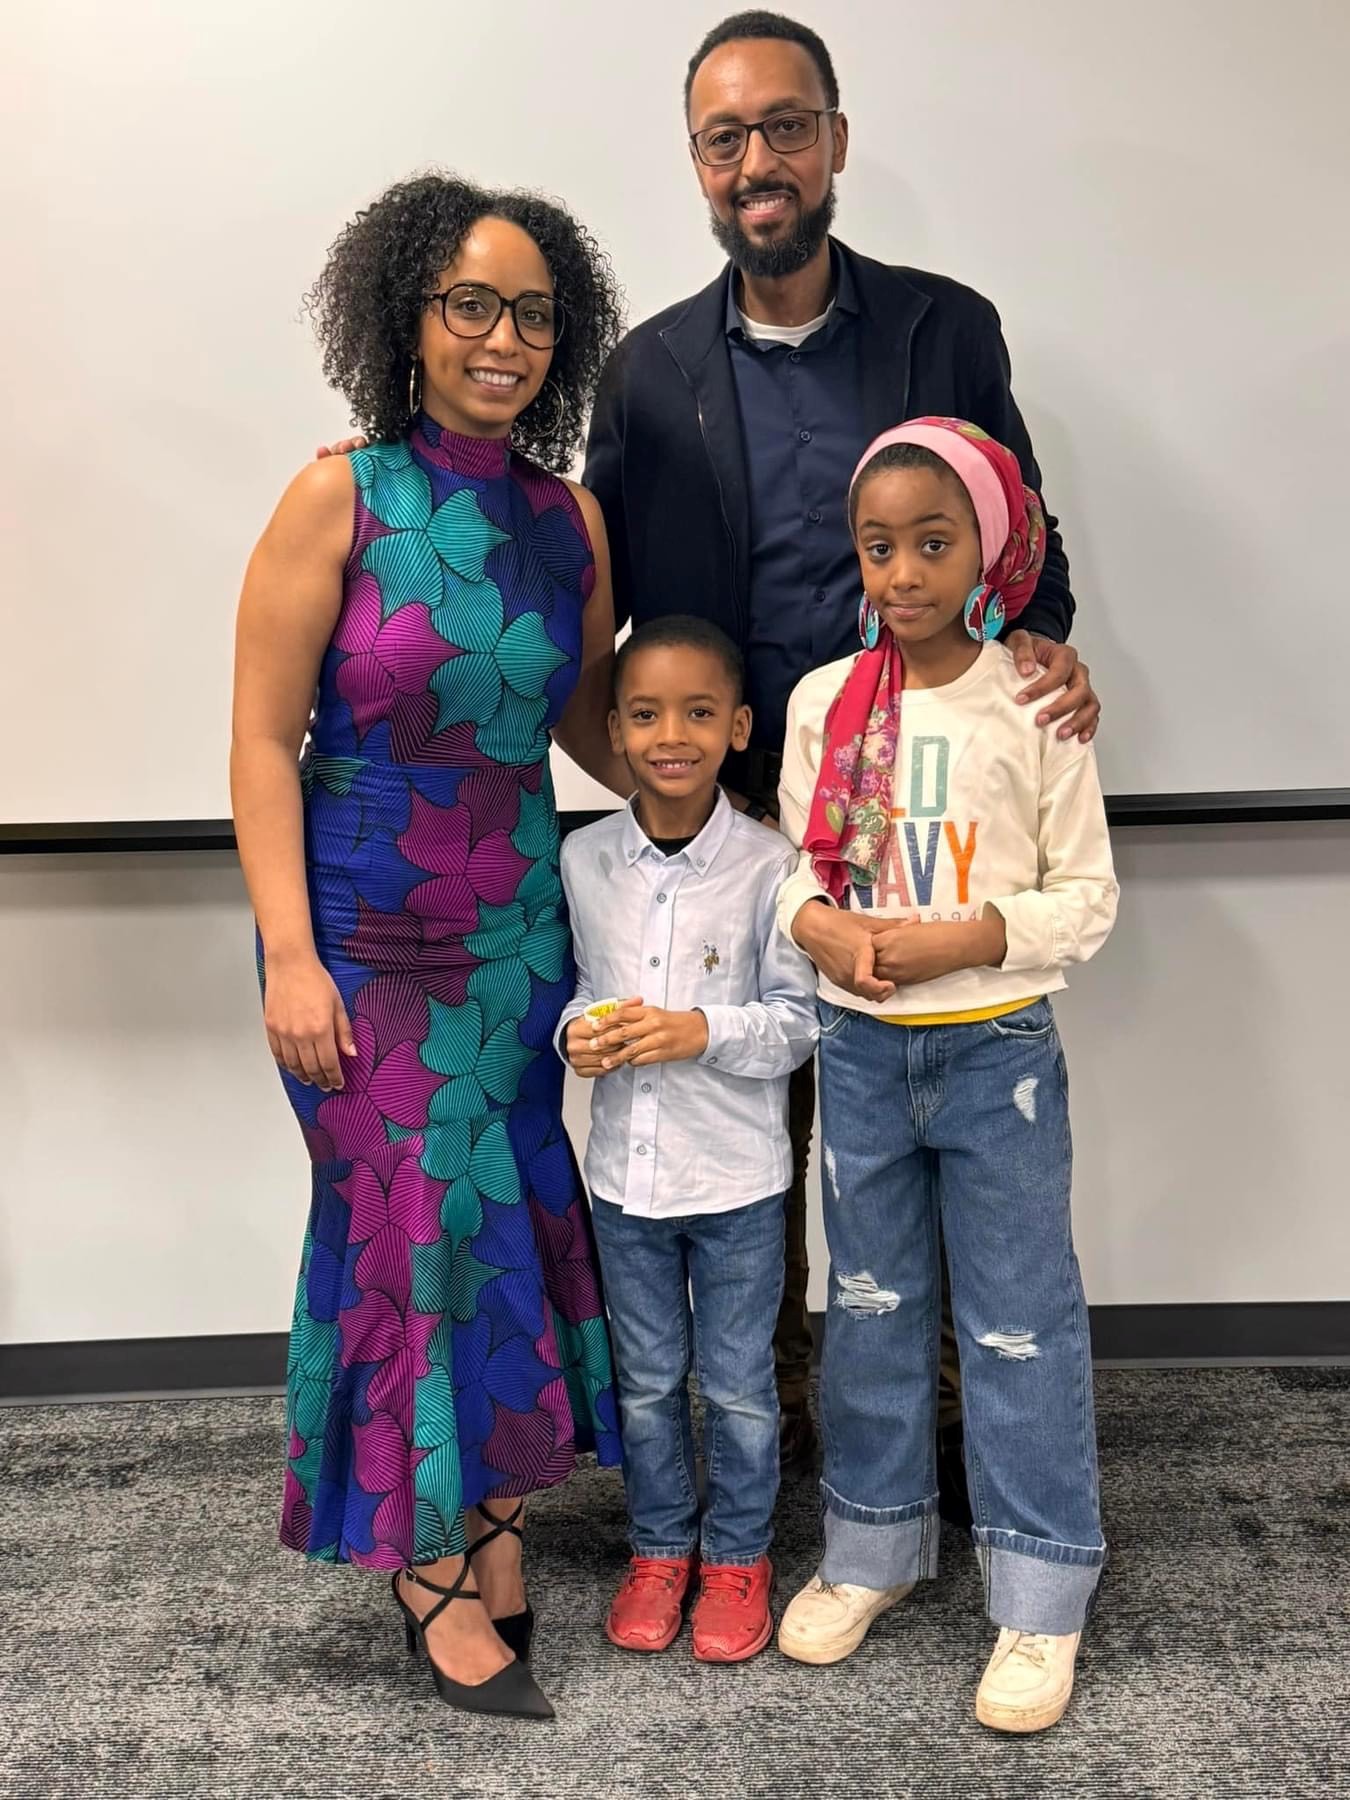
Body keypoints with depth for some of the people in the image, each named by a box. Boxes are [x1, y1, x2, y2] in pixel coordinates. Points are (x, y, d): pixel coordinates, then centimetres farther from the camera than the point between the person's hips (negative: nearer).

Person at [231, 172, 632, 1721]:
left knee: (511, 1215, 11)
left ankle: (494, 1511, 32)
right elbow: (263, 738, -10)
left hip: (519, 930, 4)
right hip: (366, 938, -4)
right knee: (412, 1225, 3)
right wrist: (290, 954, -15)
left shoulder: (570, 522, 4)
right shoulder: (341, 500, -9)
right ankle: (432, 1564, 23)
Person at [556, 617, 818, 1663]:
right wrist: (576, 1031, -12)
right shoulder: (582, 861, -4)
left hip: (736, 1177, -3)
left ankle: (738, 1554, 36)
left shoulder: (767, 866, -13)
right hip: (624, 1170, 3)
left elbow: (799, 1020, -9)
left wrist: (702, 1033, -24)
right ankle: (660, 1547, 39)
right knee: (647, 1380, 19)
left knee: (738, 1384, 14)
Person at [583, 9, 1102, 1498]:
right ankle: (767, 1413, 31)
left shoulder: (947, 329, 4)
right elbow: (592, 591, 7)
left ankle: (941, 1414, 28)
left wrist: (1044, 648, -14)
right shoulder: (650, 369, 6)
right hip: (734, 818, 1)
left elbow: (1022, 541, 8)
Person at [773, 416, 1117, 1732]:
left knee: (1020, 1320, 5)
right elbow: (794, 869, 6)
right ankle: (874, 1548, 34)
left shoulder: (1035, 704, -7)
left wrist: (964, 937, -20)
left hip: (997, 1049, -3)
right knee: (870, 1306, 15)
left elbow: (1087, 894, -6)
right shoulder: (825, 700, 0)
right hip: (860, 1049, 3)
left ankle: (1040, 1597, 22)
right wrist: (832, 932, -15)